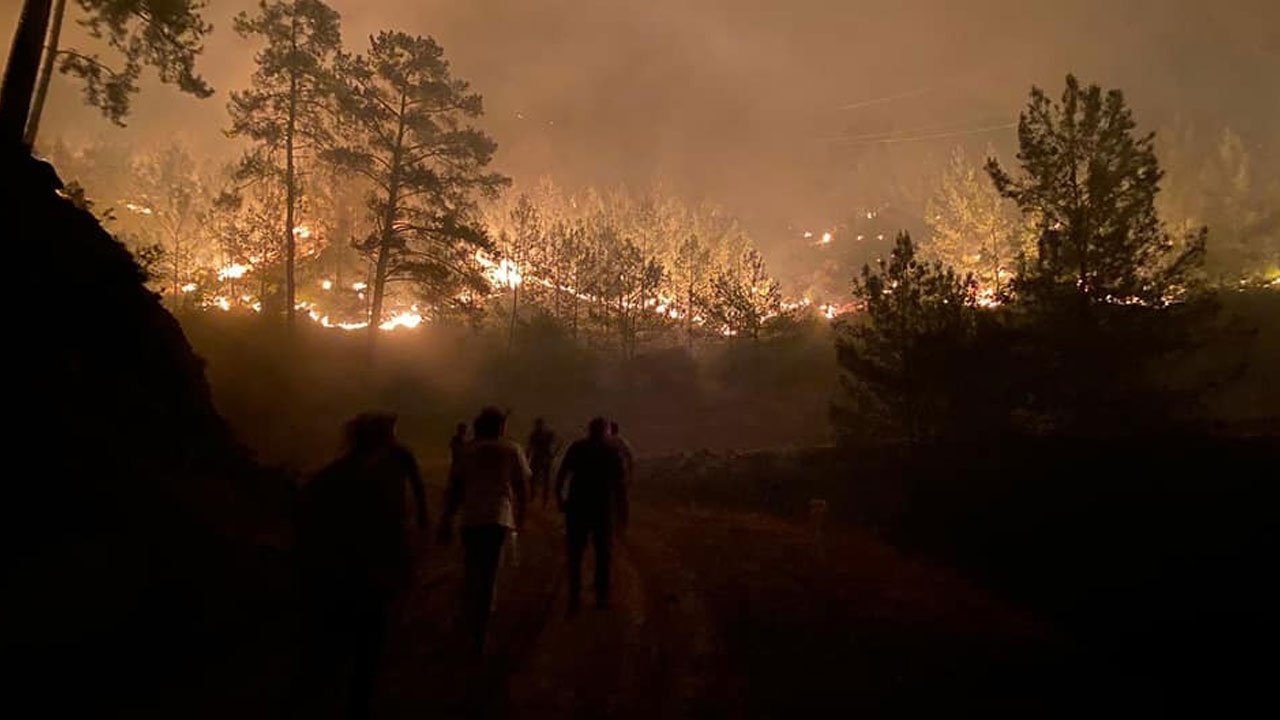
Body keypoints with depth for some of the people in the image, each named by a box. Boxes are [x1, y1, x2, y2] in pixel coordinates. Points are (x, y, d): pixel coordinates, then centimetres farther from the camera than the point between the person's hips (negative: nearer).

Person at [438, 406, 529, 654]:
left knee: (472, 572, 17)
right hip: (499, 518, -2)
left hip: (471, 518, 2)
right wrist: (520, 519, 15)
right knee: (489, 575, 4)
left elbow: (454, 489, 6)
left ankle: (470, 620, 25)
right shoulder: (511, 450, 4)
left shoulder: (467, 450, 8)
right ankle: (480, 633, 4)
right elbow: (521, 488, 5)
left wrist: (446, 521, 11)